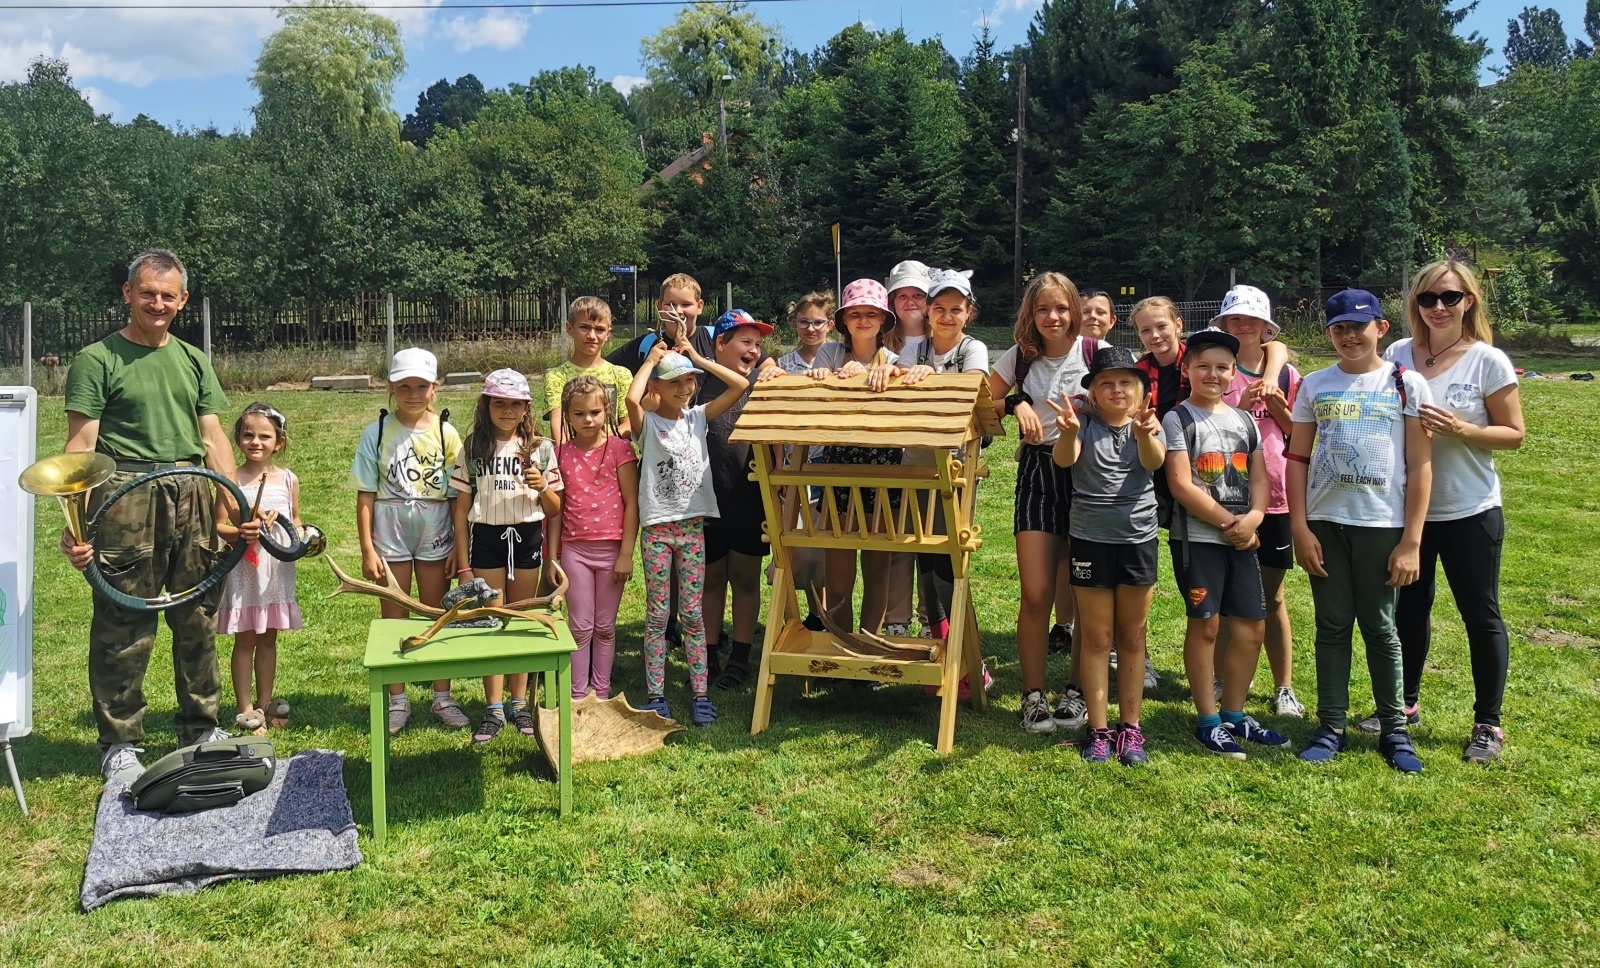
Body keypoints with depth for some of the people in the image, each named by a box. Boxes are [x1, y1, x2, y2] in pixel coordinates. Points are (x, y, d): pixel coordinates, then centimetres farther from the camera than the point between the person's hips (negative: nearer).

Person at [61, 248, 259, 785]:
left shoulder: (193, 360, 15)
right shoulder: (97, 359, 0)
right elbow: (81, 445, -6)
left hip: (192, 499, 5)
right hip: (125, 499, -4)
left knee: (198, 621, 11)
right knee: (123, 629, 1)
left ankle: (201, 729, 26)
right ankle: (119, 745, 14)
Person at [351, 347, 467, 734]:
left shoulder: (446, 433, -4)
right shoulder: (377, 433, -5)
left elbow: (458, 495, -3)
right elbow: (366, 495, -4)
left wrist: (460, 547, -5)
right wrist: (367, 550, -7)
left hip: (435, 537, 0)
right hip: (390, 536, 0)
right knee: (393, 619, 9)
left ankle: (442, 698, 22)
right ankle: (397, 702, 21)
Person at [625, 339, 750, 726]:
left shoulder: (698, 417, 7)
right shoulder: (648, 423, -2)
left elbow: (741, 385, 1)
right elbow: (631, 399, -25)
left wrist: (699, 359, 1)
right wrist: (650, 359, -10)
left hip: (692, 525, 3)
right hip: (656, 527, -3)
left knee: (692, 613, 6)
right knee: (657, 614, 3)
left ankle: (700, 695, 10)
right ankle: (655, 695, 10)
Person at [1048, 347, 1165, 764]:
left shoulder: (1147, 425, 2)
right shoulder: (1085, 424, -1)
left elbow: (1155, 461, -20)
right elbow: (1064, 459, -22)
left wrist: (1144, 433, -43)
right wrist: (1067, 431, -45)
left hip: (1139, 538, 2)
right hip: (1091, 538, -1)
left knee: (1132, 637, 10)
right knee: (1096, 638, 4)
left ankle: (1130, 729, 20)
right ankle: (1099, 730, 12)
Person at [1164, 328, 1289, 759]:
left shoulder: (1244, 420, 12)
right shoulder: (1178, 419, -5)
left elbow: (1259, 477, 9)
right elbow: (1181, 484, -13)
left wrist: (1253, 517, -10)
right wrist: (1228, 522, -13)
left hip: (1242, 539, 6)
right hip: (1196, 537, -5)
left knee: (1251, 626, 7)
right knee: (1205, 625, 0)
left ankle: (1234, 715, 23)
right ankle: (1208, 721, 12)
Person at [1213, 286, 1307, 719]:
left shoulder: (1285, 375, 7)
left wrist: (1277, 404, -8)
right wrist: (1240, 406, -19)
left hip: (1274, 498, 2)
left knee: (1273, 598, 9)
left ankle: (1284, 689, 16)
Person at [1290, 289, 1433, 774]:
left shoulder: (1407, 384, 0)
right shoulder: (1315, 386, 6)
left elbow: (1421, 466, -2)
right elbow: (1297, 459, 6)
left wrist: (1411, 540, -7)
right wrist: (1300, 529, -3)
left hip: (1383, 525, -2)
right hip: (1325, 522, 2)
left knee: (1380, 628, 6)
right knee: (1332, 625, 7)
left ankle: (1394, 730, 18)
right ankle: (1331, 727, 16)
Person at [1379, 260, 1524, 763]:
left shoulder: (1488, 361, -8)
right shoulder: (1397, 355, 1)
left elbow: (1514, 434, -6)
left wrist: (1461, 429, -22)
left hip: (1469, 512, -3)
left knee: (1480, 615, 7)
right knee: (1408, 609, 15)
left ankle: (1488, 723, 20)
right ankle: (1405, 704, 32)